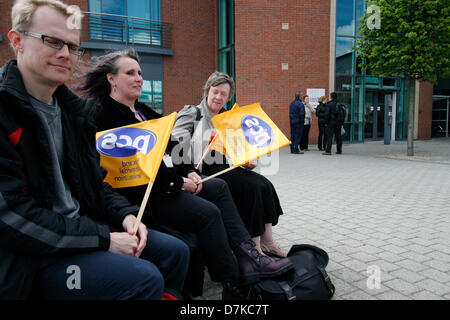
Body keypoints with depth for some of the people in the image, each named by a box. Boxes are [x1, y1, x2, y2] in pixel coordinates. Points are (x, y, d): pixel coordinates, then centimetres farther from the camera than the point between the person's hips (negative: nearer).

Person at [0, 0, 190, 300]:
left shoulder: (72, 109, 9)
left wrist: (125, 214, -3)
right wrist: (103, 239, -21)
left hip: (80, 224, 8)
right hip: (26, 258, -7)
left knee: (175, 252, 4)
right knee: (144, 278, -25)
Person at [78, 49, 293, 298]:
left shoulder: (142, 110, 17)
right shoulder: (105, 116, -12)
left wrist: (187, 173, 1)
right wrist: (178, 182, -15)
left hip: (164, 182, 10)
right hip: (139, 195, -10)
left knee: (218, 187, -1)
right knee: (207, 212, -22)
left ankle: (247, 256, -7)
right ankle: (232, 285, -8)